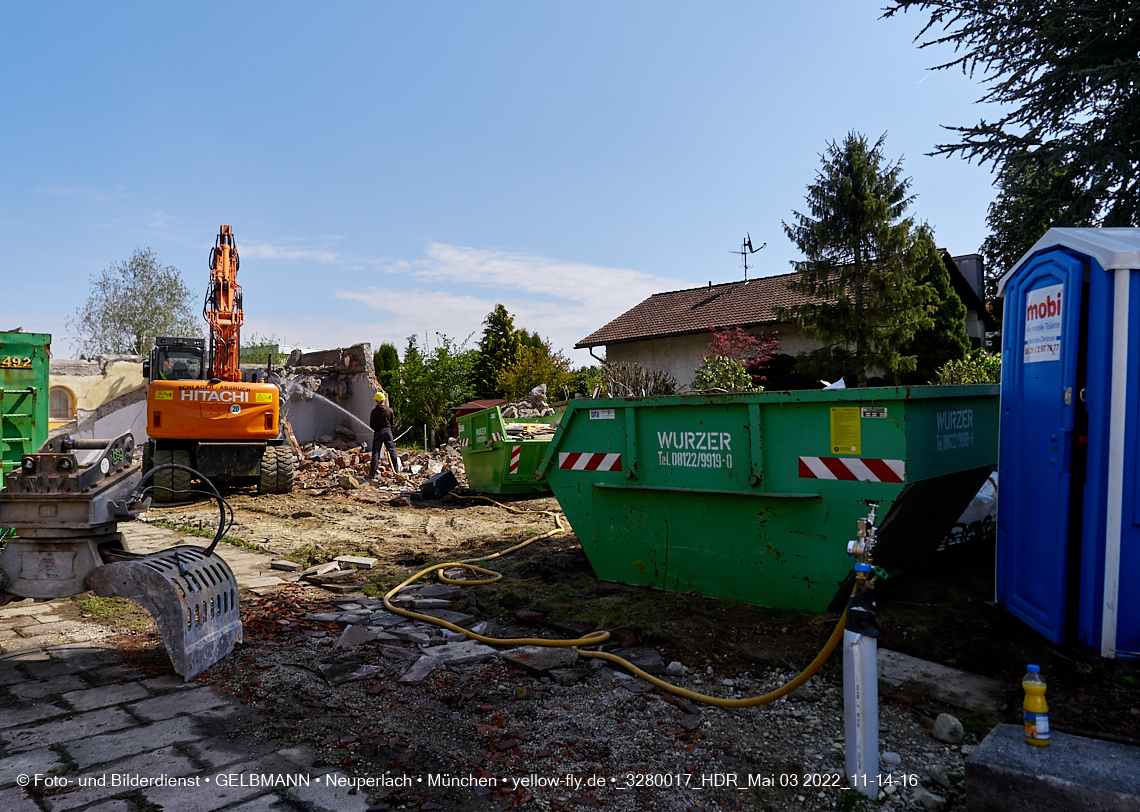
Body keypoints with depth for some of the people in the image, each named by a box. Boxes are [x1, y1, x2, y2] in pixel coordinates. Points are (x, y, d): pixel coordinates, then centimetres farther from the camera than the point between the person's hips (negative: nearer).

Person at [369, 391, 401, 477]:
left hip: (378, 433, -2)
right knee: (392, 451, 11)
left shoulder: (374, 411, -9)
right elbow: (393, 423, 5)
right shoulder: (390, 410, -2)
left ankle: (373, 474, 1)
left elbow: (371, 425, -1)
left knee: (375, 453, 2)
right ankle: (397, 470, 16)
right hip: (388, 431, 2)